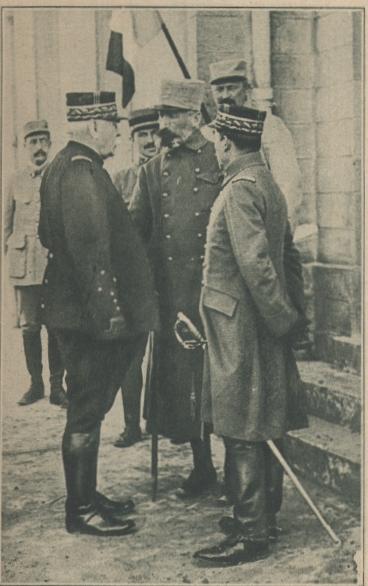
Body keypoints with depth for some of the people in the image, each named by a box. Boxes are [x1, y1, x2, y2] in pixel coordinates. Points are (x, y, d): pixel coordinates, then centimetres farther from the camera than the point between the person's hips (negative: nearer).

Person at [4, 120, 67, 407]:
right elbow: (8, 222, 18)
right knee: (29, 327, 5)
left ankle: (57, 386, 10)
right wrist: (11, 252, 11)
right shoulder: (16, 180, 11)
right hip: (24, 265, 2)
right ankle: (36, 383, 17)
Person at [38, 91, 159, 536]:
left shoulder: (64, 166, 14)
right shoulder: (81, 173, -19)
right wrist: (108, 311, -24)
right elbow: (90, 249, -26)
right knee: (87, 412, 0)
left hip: (76, 312, 11)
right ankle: (81, 511, 12)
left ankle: (85, 496, 30)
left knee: (88, 409, 18)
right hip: (88, 316, -11)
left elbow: (48, 235, 21)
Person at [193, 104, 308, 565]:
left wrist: (284, 320, -17)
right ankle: (263, 516, 27)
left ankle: (250, 534, 5)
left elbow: (256, 263, -23)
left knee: (242, 434, -3)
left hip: (238, 326, -10)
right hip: (259, 324, 10)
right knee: (264, 429, 16)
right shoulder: (266, 183, 14)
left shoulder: (240, 188, -17)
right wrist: (286, 318, 18)